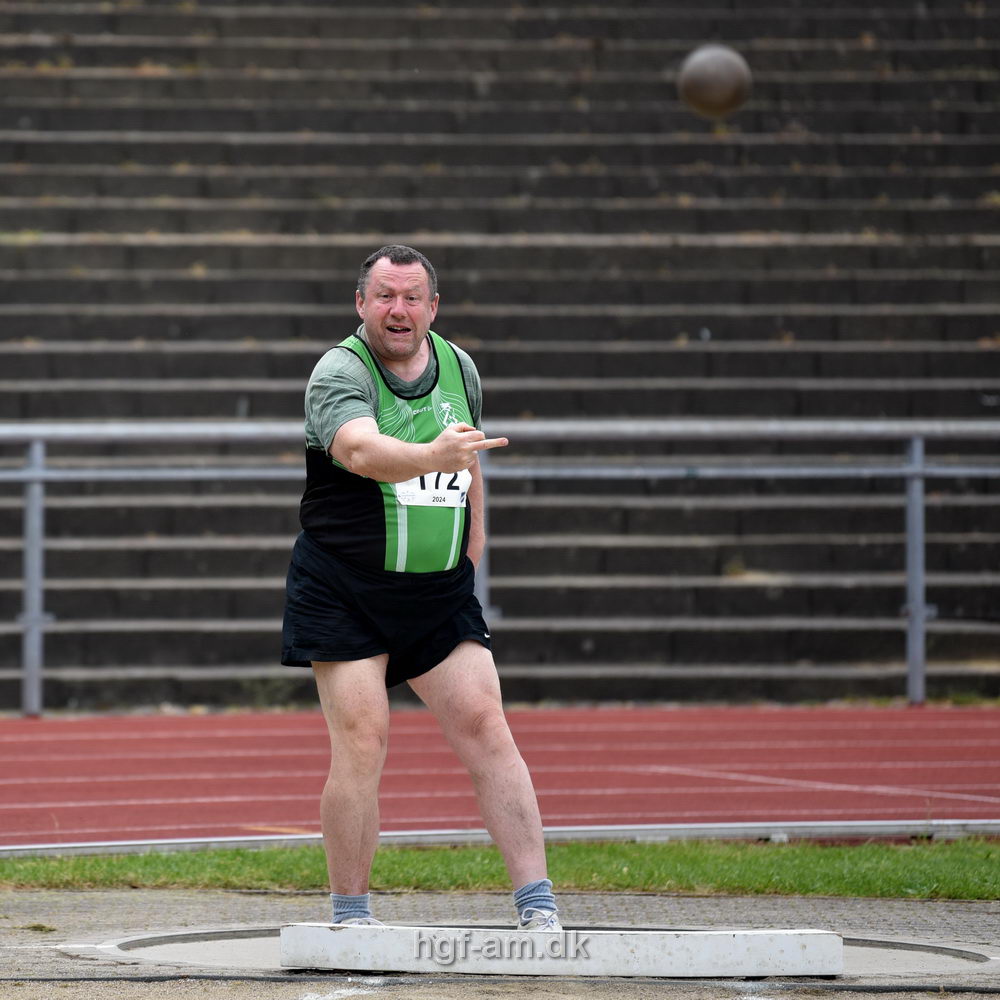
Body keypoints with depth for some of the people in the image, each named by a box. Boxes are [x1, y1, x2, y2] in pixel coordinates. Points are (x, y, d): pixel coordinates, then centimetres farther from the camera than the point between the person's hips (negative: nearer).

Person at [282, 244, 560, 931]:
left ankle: (539, 904, -5)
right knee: (361, 740, -9)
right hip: (345, 594, -4)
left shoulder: (459, 368, 6)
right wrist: (430, 456, -52)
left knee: (486, 727, -5)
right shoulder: (340, 372, -13)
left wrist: (474, 535, 19)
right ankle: (351, 915, 4)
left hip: (441, 591, 4)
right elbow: (359, 449, -35)